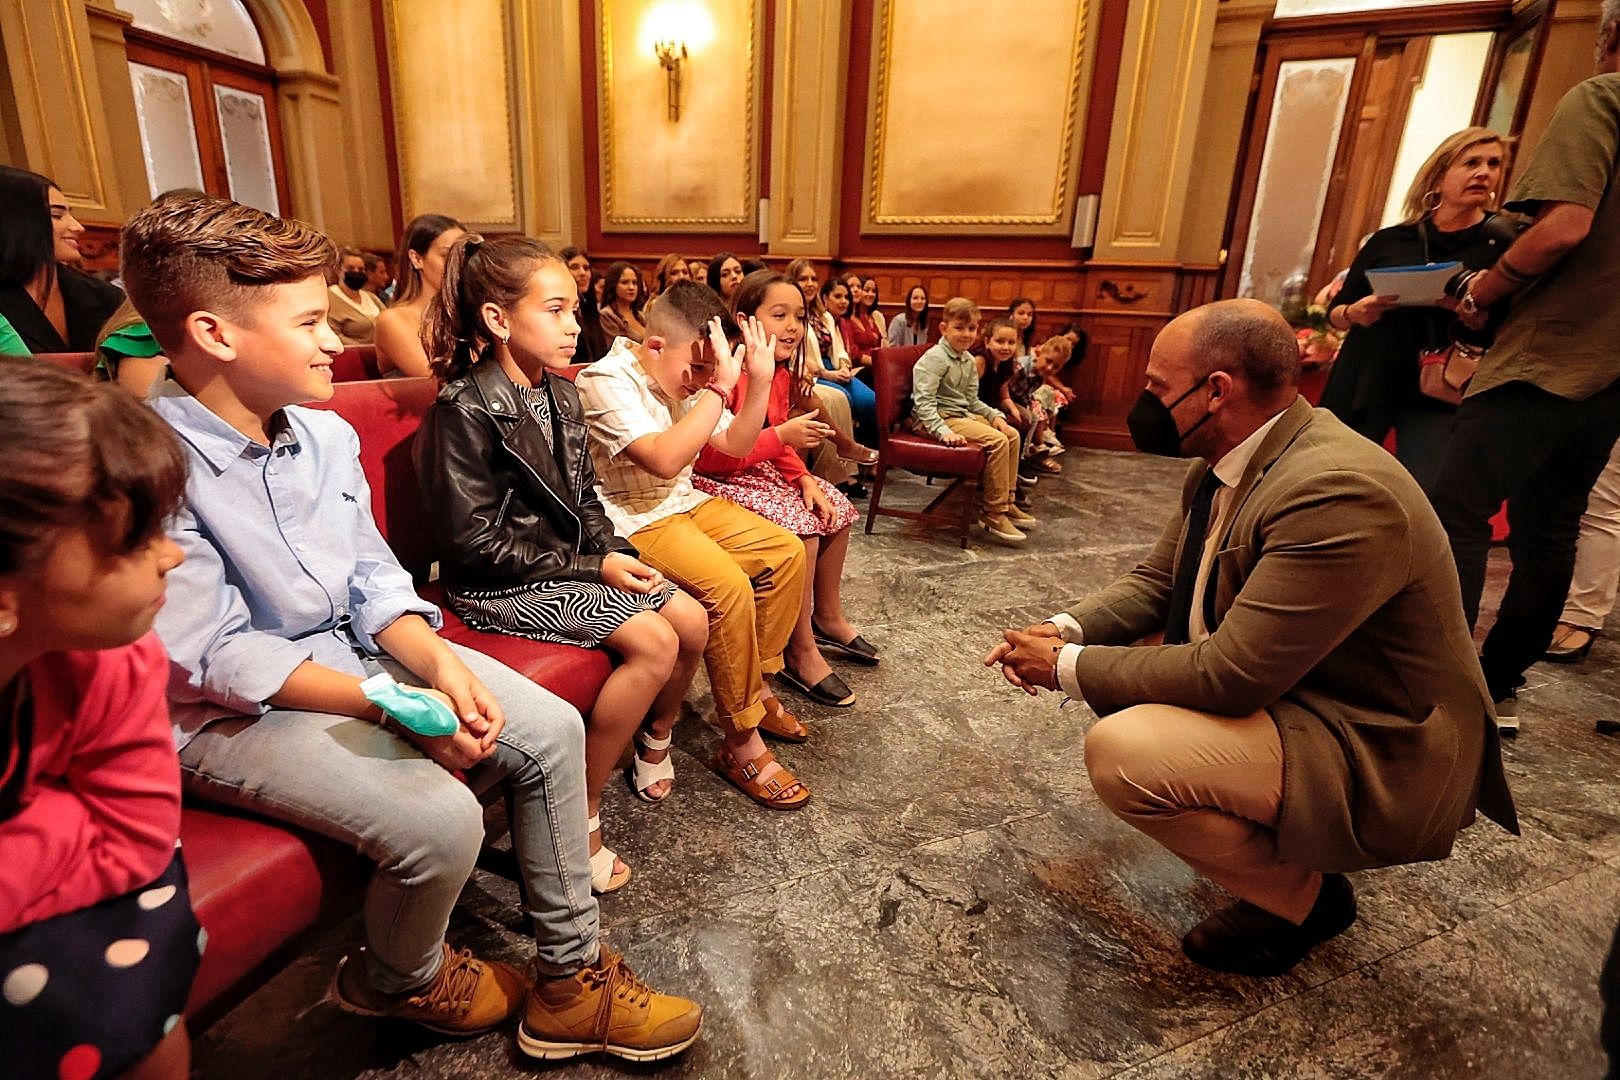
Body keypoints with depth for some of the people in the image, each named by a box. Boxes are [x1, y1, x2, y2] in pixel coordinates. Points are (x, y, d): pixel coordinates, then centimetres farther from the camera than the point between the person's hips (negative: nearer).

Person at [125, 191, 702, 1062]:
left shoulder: (325, 434, 1)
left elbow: (374, 580, 4)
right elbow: (220, 659, -20)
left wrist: (437, 663, -14)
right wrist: (397, 708, -24)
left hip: (353, 649, 7)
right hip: (230, 714, -7)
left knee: (551, 731, -6)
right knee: (440, 818, -27)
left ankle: (570, 978, 10)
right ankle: (399, 981, 13)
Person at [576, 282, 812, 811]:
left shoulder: (688, 377, 5)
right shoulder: (607, 381, -18)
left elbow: (735, 444, 9)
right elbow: (663, 459, -31)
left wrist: (759, 381, -5)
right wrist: (718, 388, -29)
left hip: (685, 502, 9)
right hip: (632, 519, -8)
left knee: (786, 551, 0)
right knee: (729, 586, -28)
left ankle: (754, 684, 14)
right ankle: (741, 744, -14)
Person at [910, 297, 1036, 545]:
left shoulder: (969, 361, 14)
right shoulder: (934, 358, -14)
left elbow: (972, 401, 20)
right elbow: (923, 401, -23)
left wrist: (995, 415, 3)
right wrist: (943, 431, -33)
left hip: (963, 414, 10)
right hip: (938, 418, -9)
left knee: (1012, 434, 4)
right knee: (997, 441, -22)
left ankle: (1007, 503, 11)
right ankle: (993, 515, -16)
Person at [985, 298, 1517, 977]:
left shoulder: (1339, 492, -30)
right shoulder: (1224, 465, -2)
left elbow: (1228, 675, -31)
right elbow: (1154, 581, 7)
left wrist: (1070, 667, -21)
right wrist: (1068, 631, -10)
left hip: (1379, 757, -9)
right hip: (1275, 686, 9)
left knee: (1121, 751, -26)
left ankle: (1301, 893, 2)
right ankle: (1266, 831, 20)